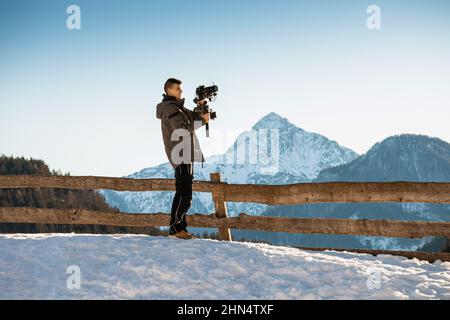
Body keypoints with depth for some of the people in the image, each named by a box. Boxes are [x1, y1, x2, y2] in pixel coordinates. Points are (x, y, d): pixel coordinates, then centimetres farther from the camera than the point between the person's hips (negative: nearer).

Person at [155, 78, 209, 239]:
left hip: (185, 155, 11)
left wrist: (201, 107, 4)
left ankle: (180, 227, 14)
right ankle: (175, 228, -11)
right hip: (181, 155, -11)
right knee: (184, 194, -13)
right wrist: (202, 120, -13)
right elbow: (183, 127, -23)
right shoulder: (170, 107, -10)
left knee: (183, 193, 11)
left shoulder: (177, 107, 23)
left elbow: (193, 117, 23)